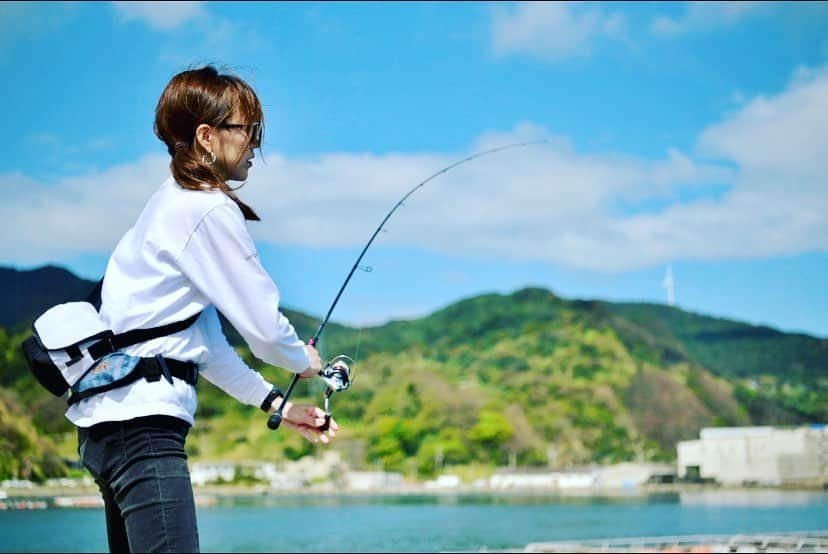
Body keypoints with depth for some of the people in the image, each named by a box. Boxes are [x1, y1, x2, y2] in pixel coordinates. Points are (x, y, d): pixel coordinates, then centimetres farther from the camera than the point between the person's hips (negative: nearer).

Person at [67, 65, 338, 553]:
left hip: (109, 420, 11)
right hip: (142, 421, -11)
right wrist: (304, 361, 14)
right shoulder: (210, 210, -10)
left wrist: (276, 404, 20)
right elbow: (261, 323, -8)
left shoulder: (172, 206, 20)